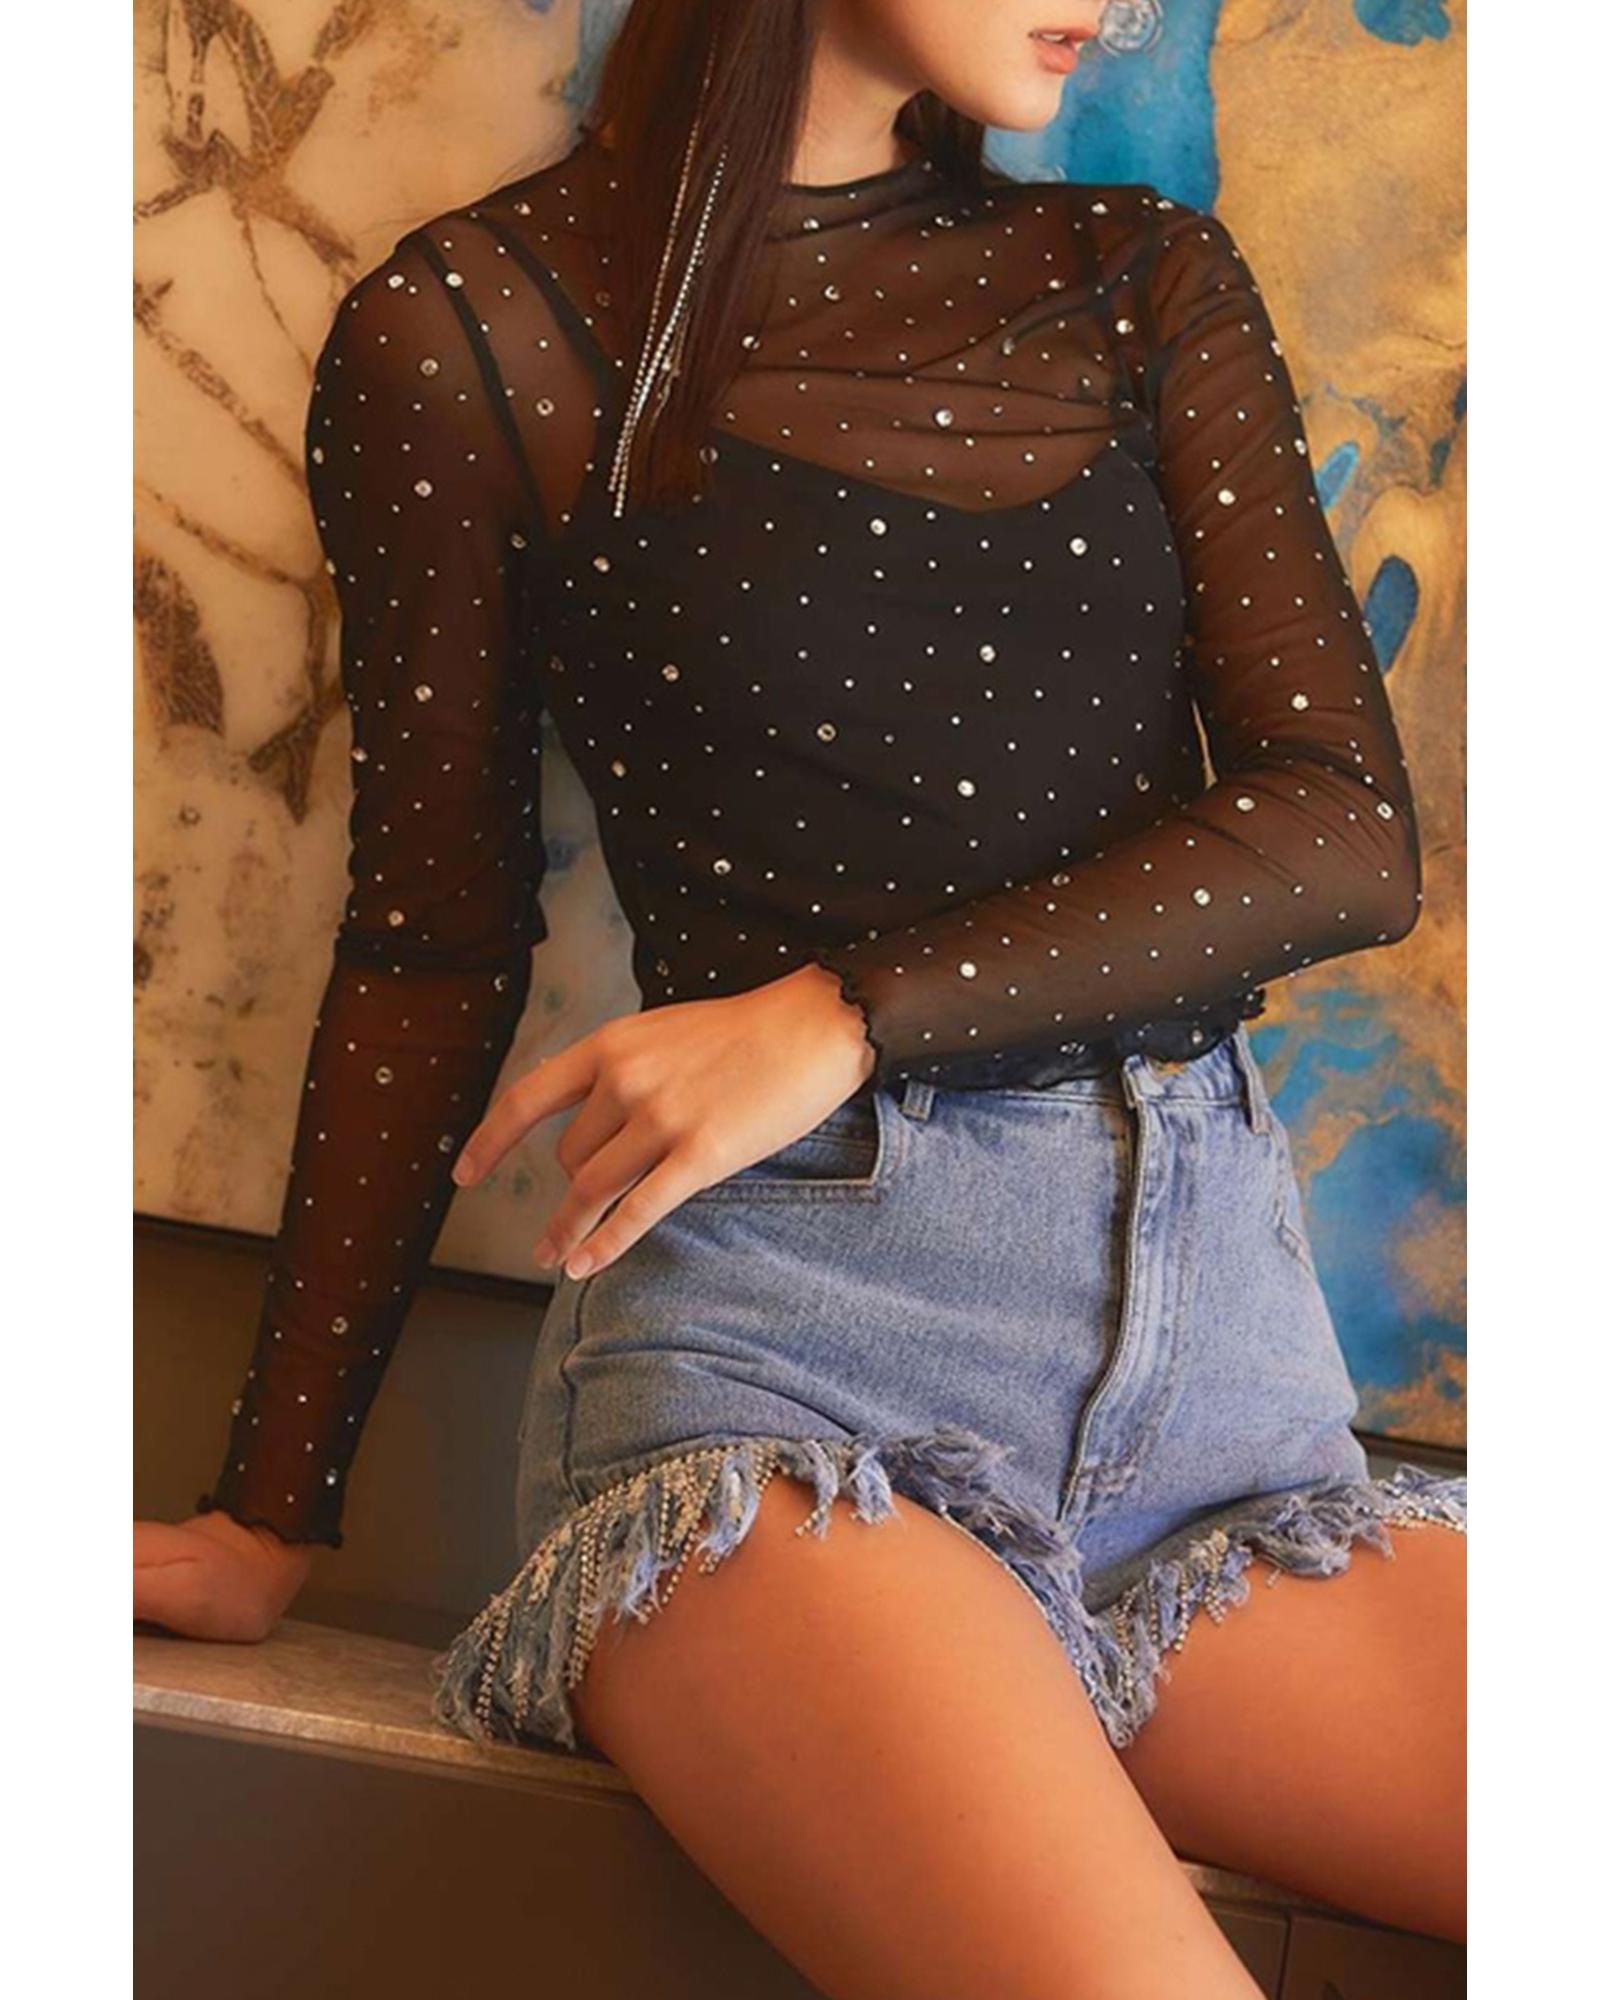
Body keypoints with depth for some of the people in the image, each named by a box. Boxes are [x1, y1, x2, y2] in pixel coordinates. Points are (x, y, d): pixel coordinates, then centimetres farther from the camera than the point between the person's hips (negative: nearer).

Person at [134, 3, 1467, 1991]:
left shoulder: (1149, 280, 15)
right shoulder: (469, 329, 5)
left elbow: (1353, 830, 3)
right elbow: (432, 945, 8)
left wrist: (853, 1008, -11)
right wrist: (271, 1514, 9)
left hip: (1224, 1318, 5)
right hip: (786, 1321, -4)